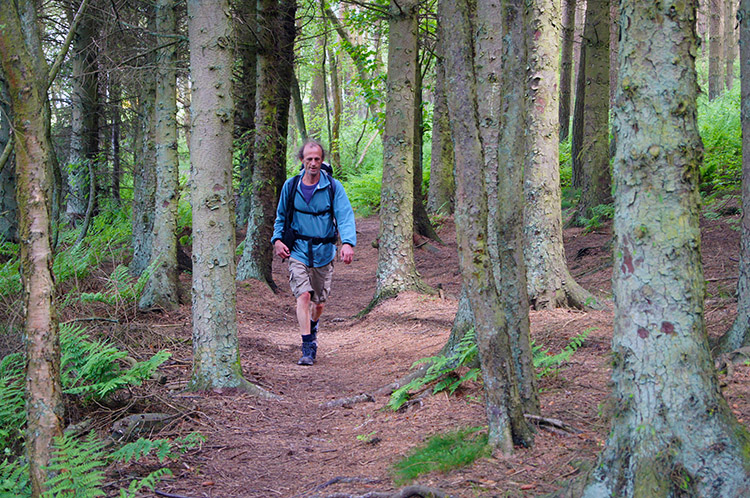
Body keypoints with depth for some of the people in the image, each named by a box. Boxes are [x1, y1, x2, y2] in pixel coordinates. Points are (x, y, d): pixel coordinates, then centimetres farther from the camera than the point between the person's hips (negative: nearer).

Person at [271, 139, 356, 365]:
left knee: (319, 302, 11)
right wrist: (277, 239, -1)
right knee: (303, 295, -16)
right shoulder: (291, 186, 0)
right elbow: (281, 216, 15)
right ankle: (308, 348, -13)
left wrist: (348, 243, -30)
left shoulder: (333, 186, -6)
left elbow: (345, 216, -14)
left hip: (324, 252, 0)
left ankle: (312, 326, 45)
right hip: (298, 249, 0)